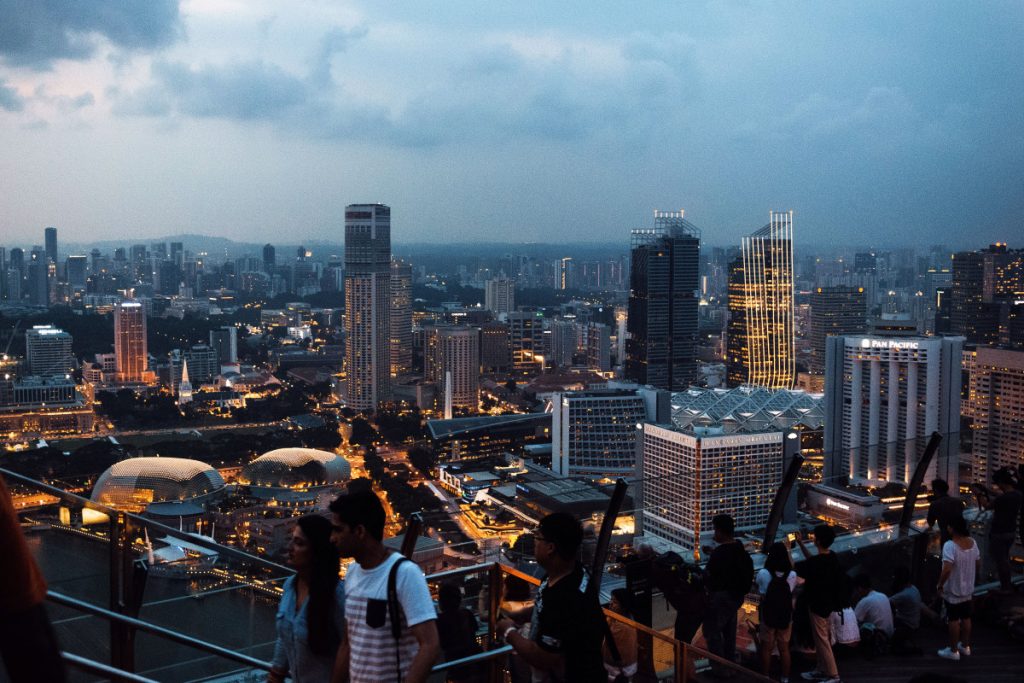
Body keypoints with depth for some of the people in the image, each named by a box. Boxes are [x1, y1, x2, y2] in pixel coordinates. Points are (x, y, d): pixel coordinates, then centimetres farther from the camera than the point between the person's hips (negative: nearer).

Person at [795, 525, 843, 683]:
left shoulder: (817, 563, -27)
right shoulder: (831, 557, -1)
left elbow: (793, 567, -16)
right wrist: (800, 544, 17)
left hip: (818, 605, -9)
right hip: (827, 603, 9)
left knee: (821, 640, 1)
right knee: (820, 638, 20)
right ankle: (822, 670, 29)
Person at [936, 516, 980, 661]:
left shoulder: (950, 545, -27)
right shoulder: (972, 542, -3)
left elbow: (947, 569, -33)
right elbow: (978, 564, 8)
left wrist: (940, 585, -18)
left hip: (953, 591, -7)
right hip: (968, 589, 7)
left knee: (953, 620, 6)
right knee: (966, 618, 20)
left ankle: (953, 651, 17)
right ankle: (965, 646, 34)